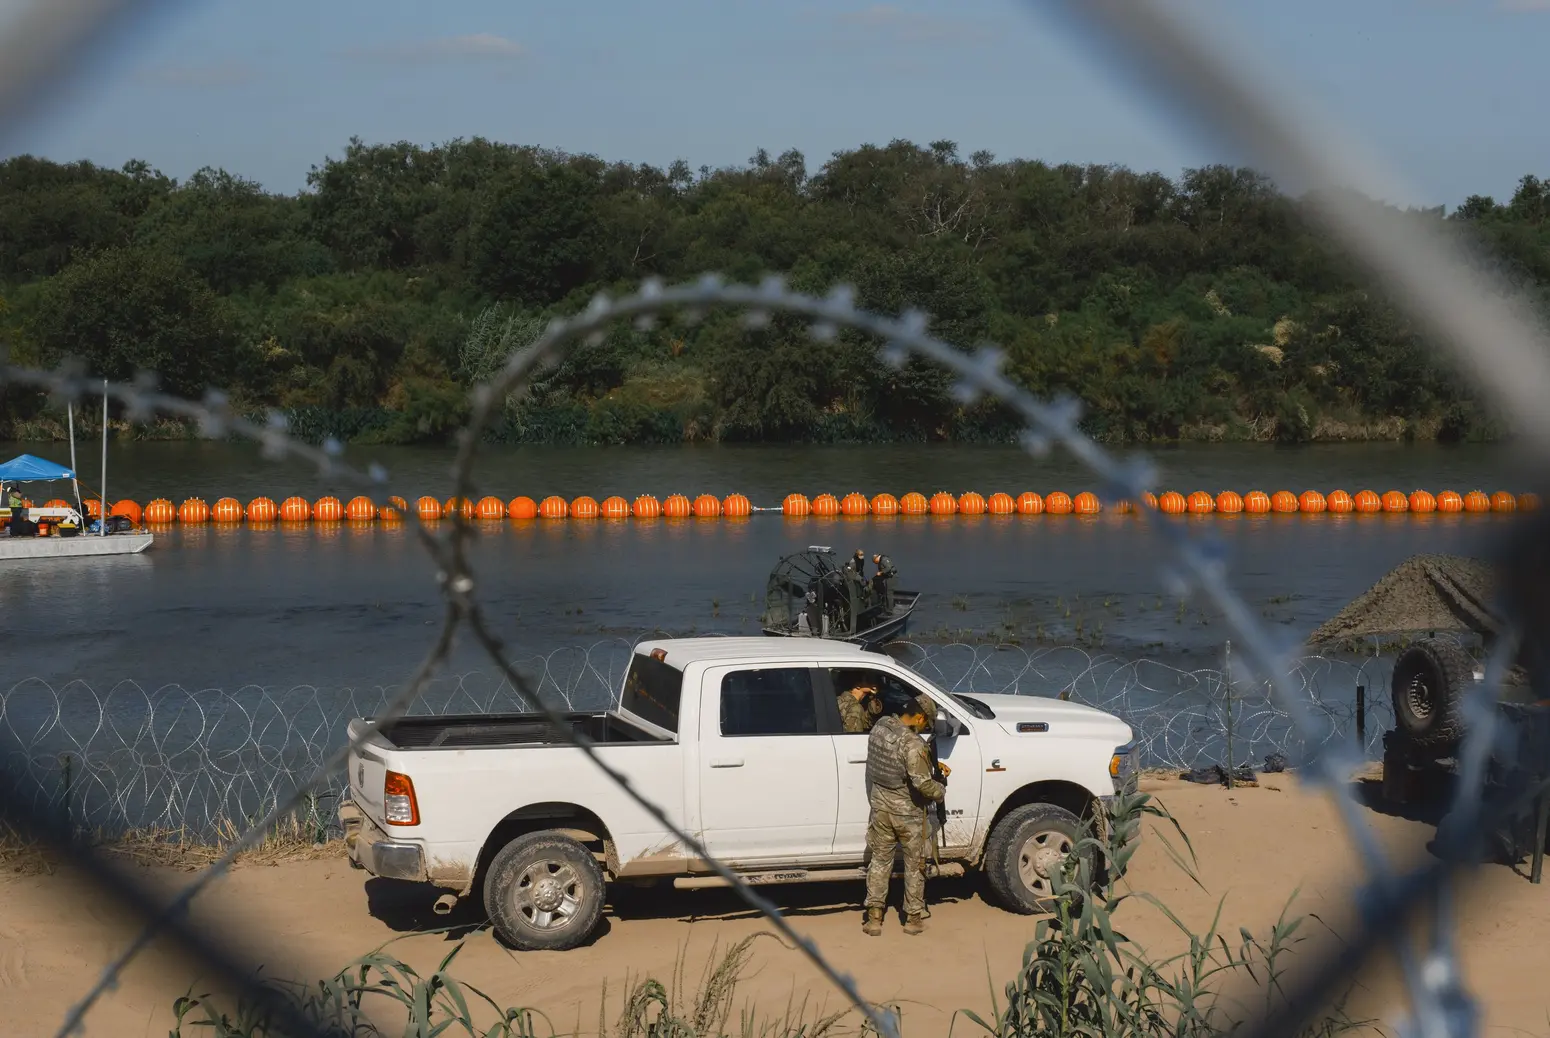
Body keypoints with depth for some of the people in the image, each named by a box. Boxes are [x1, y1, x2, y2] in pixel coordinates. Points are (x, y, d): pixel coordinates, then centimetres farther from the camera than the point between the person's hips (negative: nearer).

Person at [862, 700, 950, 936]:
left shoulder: (879, 727, -3)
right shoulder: (913, 744, -26)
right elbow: (922, 783, -27)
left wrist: (932, 764, 9)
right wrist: (941, 790, -7)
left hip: (880, 805, 6)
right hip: (907, 811, -6)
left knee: (880, 860, 15)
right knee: (914, 864, 12)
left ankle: (874, 917, 16)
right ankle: (913, 918, 20)